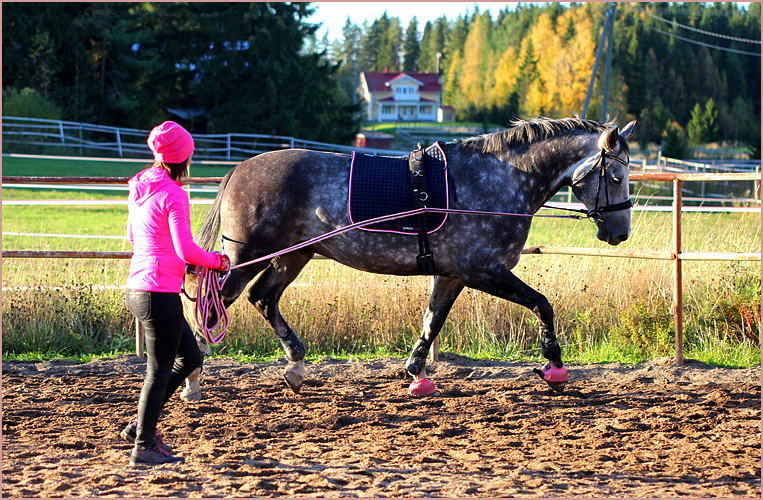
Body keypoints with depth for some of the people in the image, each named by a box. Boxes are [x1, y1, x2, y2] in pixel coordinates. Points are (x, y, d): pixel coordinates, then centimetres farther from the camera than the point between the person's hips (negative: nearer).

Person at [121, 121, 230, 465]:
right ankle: (144, 447, 10)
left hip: (137, 289, 9)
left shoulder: (139, 189, 10)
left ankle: (142, 425, 21)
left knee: (189, 357, 19)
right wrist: (217, 261, -2)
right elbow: (187, 251, -19)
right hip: (160, 292, -9)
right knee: (160, 369, 2)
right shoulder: (173, 195, -15)